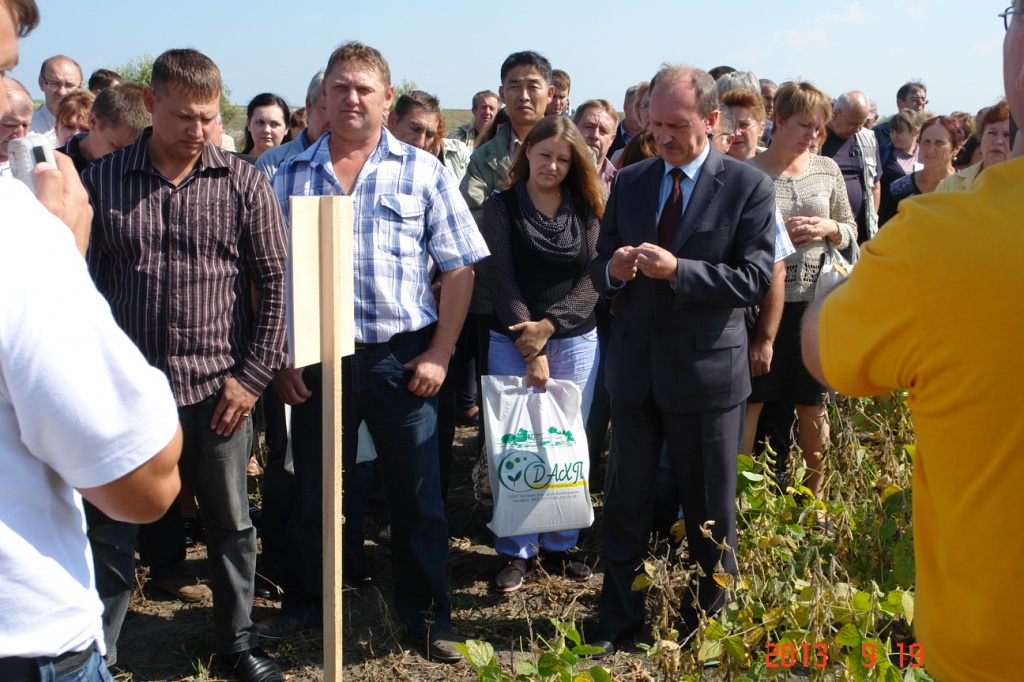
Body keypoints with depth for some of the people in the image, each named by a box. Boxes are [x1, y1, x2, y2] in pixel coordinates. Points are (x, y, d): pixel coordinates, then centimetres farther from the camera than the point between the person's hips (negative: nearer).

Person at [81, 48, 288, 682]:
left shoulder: (245, 183, -2)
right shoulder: (102, 180, 1)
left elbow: (276, 283, -1)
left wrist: (252, 376, -5)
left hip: (218, 389, 0)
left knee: (232, 523, 11)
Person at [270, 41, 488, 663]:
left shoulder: (423, 171, 2)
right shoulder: (292, 175, 6)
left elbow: (460, 268, 0)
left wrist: (439, 354, -6)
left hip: (403, 357, -1)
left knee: (417, 494, 7)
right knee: (316, 492, 13)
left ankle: (428, 616, 25)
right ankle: (307, 612, 32)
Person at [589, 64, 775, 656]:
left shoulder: (749, 187, -6)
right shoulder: (629, 182, 7)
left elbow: (756, 279, -14)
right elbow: (600, 268, 9)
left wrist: (678, 270, -25)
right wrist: (613, 270, -15)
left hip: (707, 369, -4)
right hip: (635, 366, 4)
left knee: (711, 508, 11)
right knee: (626, 501, 13)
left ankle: (714, 618, 30)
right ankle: (621, 618, 28)